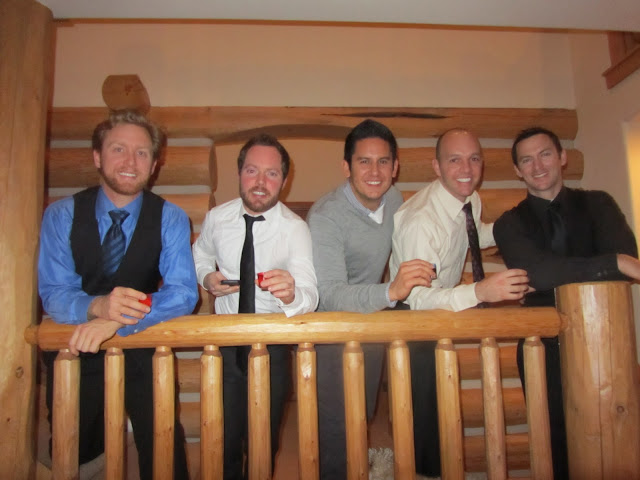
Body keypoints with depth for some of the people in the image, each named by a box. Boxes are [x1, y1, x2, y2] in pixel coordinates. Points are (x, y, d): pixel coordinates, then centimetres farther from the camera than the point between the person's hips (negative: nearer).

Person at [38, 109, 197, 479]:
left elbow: (183, 293, -18)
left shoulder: (171, 219, -8)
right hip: (75, 351, 1)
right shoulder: (61, 216, -5)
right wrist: (97, 306, -33)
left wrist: (117, 320, -33)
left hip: (144, 352, -1)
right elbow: (53, 295, -10)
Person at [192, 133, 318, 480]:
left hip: (274, 341, -2)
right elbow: (201, 253, 15)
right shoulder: (216, 218, -7)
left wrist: (291, 293, -52)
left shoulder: (295, 229, -17)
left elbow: (309, 296, -29)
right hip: (226, 340, 2)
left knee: (265, 439, 11)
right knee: (224, 436, 12)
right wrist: (206, 276, -7)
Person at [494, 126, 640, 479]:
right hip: (544, 346, -1)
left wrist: (565, 274, -21)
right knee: (556, 440, 2)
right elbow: (537, 273, -14)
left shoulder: (597, 204, 9)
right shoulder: (509, 224, 4)